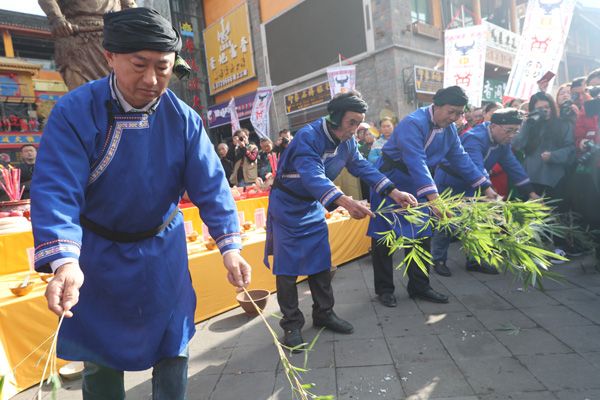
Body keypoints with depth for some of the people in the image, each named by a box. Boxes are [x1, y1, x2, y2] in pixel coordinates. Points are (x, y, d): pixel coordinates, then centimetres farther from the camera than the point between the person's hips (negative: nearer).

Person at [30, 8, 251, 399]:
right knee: (100, 355, 16)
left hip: (163, 249, 2)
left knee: (173, 344, 14)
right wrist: (64, 261, -41)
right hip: (99, 252, -1)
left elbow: (210, 185, -16)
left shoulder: (184, 119, -12)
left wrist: (230, 246, -26)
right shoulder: (75, 112, -18)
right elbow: (56, 190, -25)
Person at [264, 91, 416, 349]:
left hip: (313, 206, 7)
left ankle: (323, 313, 26)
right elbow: (312, 176, -42)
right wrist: (344, 201, -56)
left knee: (320, 261, 10)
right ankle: (291, 323, 12)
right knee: (288, 266, -2)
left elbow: (363, 168, 0)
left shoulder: (347, 141, -4)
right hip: (287, 205, -7)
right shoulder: (308, 137, -28)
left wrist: (394, 191, -12)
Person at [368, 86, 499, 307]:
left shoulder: (449, 129, 1)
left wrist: (486, 187, 0)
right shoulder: (413, 123, -25)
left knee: (421, 235, 8)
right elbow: (416, 163, -36)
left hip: (416, 186, 8)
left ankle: (419, 287, 21)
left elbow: (461, 158, 5)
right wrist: (434, 199, -45)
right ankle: (384, 289, 13)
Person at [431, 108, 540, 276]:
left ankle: (474, 260, 21)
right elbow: (476, 168, -45)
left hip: (469, 185, 8)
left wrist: (531, 192, -8)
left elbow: (513, 166, -3)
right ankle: (438, 260, 12)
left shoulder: (503, 142, -4)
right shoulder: (475, 139, -32)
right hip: (448, 182, -8)